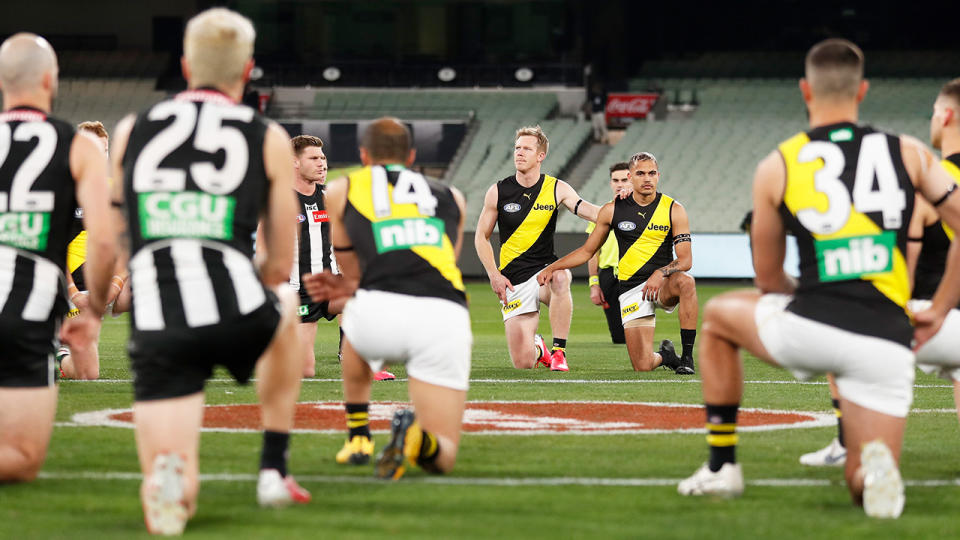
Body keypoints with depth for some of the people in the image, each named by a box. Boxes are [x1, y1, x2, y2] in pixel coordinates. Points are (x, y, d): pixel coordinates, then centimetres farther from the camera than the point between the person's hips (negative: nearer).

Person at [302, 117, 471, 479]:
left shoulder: (341, 191, 24)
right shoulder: (451, 198, 29)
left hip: (380, 312, 0)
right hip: (445, 318, 0)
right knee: (441, 458, 9)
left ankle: (358, 435, 34)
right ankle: (420, 439, -25)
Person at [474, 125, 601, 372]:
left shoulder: (557, 189, 0)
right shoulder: (498, 192, 0)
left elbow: (587, 210, -14)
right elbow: (481, 237, 7)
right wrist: (494, 275, -6)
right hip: (514, 281, 0)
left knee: (560, 279, -41)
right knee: (523, 363, -9)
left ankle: (558, 351, -26)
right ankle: (537, 347, 31)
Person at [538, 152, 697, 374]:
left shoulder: (674, 210, -1)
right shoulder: (613, 210, 3)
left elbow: (685, 260, -7)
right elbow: (588, 250, 15)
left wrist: (660, 273, -26)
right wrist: (552, 267, 4)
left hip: (663, 283, -1)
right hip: (631, 288, 1)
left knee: (686, 282, -39)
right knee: (642, 366, -13)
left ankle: (687, 357, -25)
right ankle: (665, 355, 26)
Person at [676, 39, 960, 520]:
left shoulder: (776, 168, 9)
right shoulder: (910, 154, 11)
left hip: (809, 332, -1)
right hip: (886, 346, 1)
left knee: (718, 315, 31)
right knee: (863, 486, 15)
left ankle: (721, 466, 28)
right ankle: (873, 467, -22)